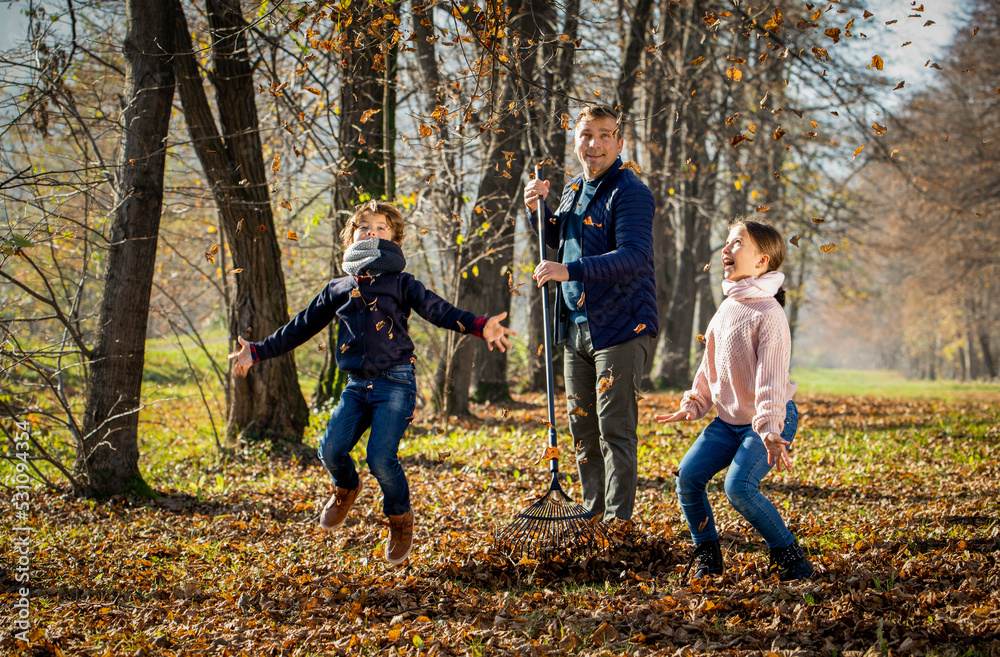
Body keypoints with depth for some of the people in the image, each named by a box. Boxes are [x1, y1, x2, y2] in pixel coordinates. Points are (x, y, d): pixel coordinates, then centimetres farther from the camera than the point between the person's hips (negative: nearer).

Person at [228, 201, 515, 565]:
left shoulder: (401, 283, 5)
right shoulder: (337, 289, 17)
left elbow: (438, 310, -8)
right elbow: (301, 327, 25)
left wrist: (479, 326, -25)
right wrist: (257, 351, 26)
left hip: (395, 383, -4)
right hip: (357, 386, 4)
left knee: (381, 458, -17)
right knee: (331, 449, -13)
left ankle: (400, 518, 11)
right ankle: (346, 488, 24)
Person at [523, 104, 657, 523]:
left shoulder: (630, 192, -14)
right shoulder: (573, 189, 12)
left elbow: (634, 257, -27)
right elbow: (557, 240, 31)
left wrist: (570, 271, -36)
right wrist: (538, 210, 11)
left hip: (620, 327, -8)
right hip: (576, 326, 8)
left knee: (615, 427, -7)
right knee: (582, 425, 13)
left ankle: (618, 520, -2)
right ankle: (592, 512, 24)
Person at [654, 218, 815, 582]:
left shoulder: (769, 314, -17)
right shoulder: (727, 307, 8)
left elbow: (771, 378, -24)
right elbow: (710, 365, 19)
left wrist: (770, 431, -32)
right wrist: (692, 406, 16)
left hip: (769, 420, -8)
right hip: (729, 419, 8)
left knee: (739, 486, -25)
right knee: (688, 476, -7)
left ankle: (789, 556, -7)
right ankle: (706, 555, 11)